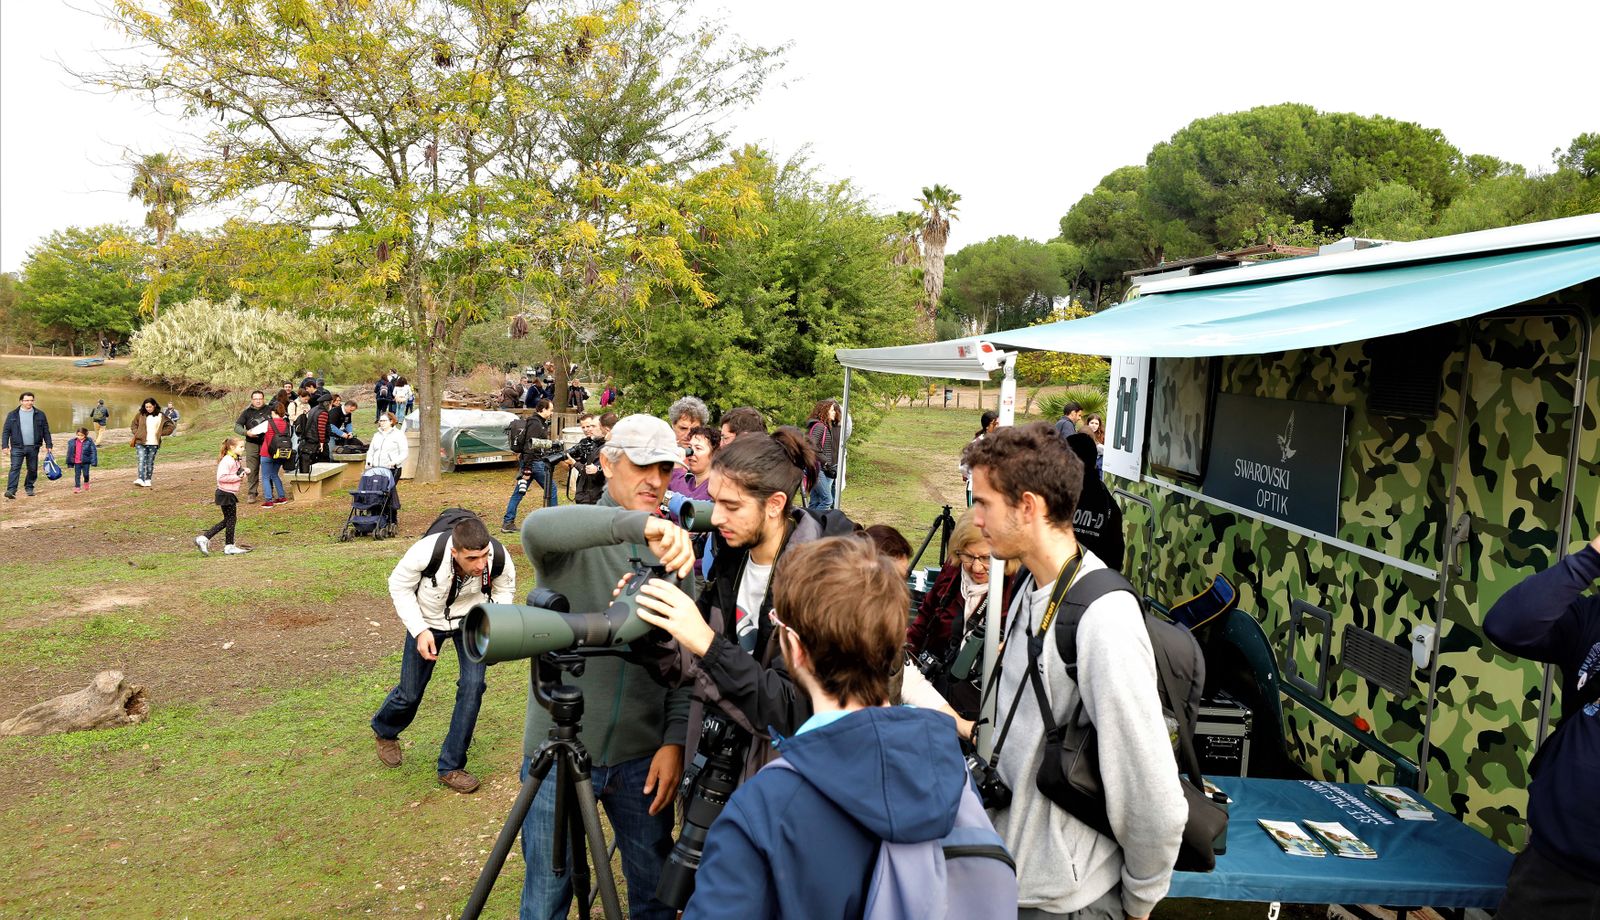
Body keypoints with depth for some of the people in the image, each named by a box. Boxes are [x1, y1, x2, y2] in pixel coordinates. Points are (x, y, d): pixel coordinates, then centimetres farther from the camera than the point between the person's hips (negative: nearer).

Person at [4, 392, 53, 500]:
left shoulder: (40, 414, 7)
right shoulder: (12, 415, 6)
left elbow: (46, 431, 9)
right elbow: (6, 431, 5)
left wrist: (49, 445, 4)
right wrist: (5, 445, -3)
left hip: (33, 447, 2)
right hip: (17, 447, -2)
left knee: (33, 469, 7)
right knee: (15, 468, -10)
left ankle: (29, 488, 24)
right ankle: (11, 490, -16)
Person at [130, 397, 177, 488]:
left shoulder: (160, 416, 2)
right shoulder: (140, 415, 6)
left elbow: (171, 426, 7)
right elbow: (133, 425, 19)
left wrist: (161, 433, 1)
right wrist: (137, 433, 3)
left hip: (153, 443, 0)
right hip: (141, 443, 0)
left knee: (150, 462, 5)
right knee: (142, 461, -10)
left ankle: (148, 480, 12)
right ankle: (140, 479, -18)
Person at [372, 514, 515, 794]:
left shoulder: (499, 557, -33)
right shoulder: (426, 552, -38)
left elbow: (506, 589, -8)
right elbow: (399, 586, -16)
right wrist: (419, 630, -24)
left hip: (471, 619, 1)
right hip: (428, 619, -1)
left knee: (473, 685, -14)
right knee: (410, 692, 10)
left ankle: (451, 767, 4)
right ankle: (384, 731, 48)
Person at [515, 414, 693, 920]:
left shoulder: (676, 547, 2)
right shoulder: (573, 540, -9)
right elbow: (538, 528, -36)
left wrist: (675, 740, -7)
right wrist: (637, 523, -49)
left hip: (643, 758, 3)